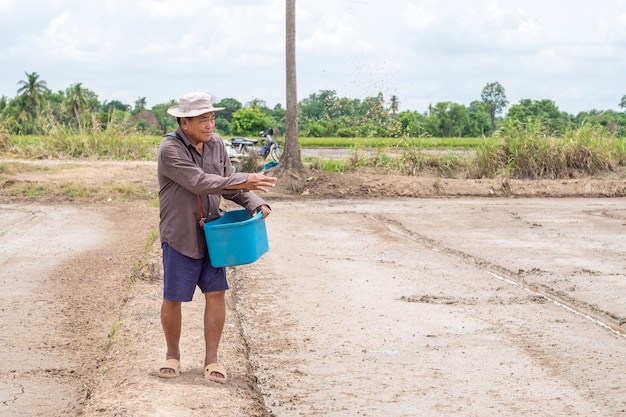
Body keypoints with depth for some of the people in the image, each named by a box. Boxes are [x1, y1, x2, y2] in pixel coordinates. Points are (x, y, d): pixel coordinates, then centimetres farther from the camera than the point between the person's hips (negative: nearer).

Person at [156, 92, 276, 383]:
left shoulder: (216, 145, 3)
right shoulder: (170, 150, -17)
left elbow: (229, 185, 8)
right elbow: (200, 183, -26)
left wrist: (255, 203, -11)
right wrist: (246, 181, -29)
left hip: (211, 233, 5)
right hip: (179, 236, -5)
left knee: (216, 293, 1)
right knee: (172, 299, 4)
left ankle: (211, 359, 11)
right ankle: (173, 355, 25)